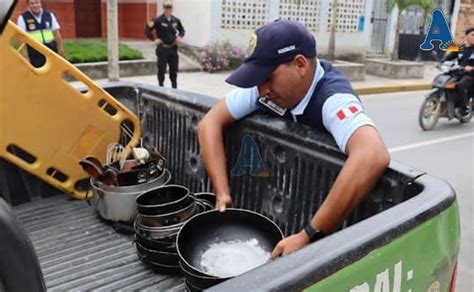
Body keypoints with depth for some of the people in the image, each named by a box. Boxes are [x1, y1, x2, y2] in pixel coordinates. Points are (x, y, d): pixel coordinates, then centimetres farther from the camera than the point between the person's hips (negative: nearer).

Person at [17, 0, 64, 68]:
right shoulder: (23, 18, -2)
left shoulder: (49, 15, 8)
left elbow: (57, 35, 10)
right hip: (35, 54, -3)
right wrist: (26, 57, -10)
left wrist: (61, 51, 6)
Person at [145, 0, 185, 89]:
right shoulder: (158, 20, -7)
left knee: (174, 70, 10)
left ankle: (174, 87, 21)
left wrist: (180, 37, 4)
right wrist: (154, 39, -9)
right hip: (162, 49, -4)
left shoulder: (176, 20, 5)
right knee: (161, 71, 3)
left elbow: (182, 30, 21)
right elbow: (147, 30, -5)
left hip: (173, 49, 4)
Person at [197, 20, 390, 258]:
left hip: (337, 204, -5)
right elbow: (210, 123, -13)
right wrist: (222, 193, -23)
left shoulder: (334, 100, -34)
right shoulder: (273, 82, -17)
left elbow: (373, 157, -52)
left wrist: (309, 237, -48)